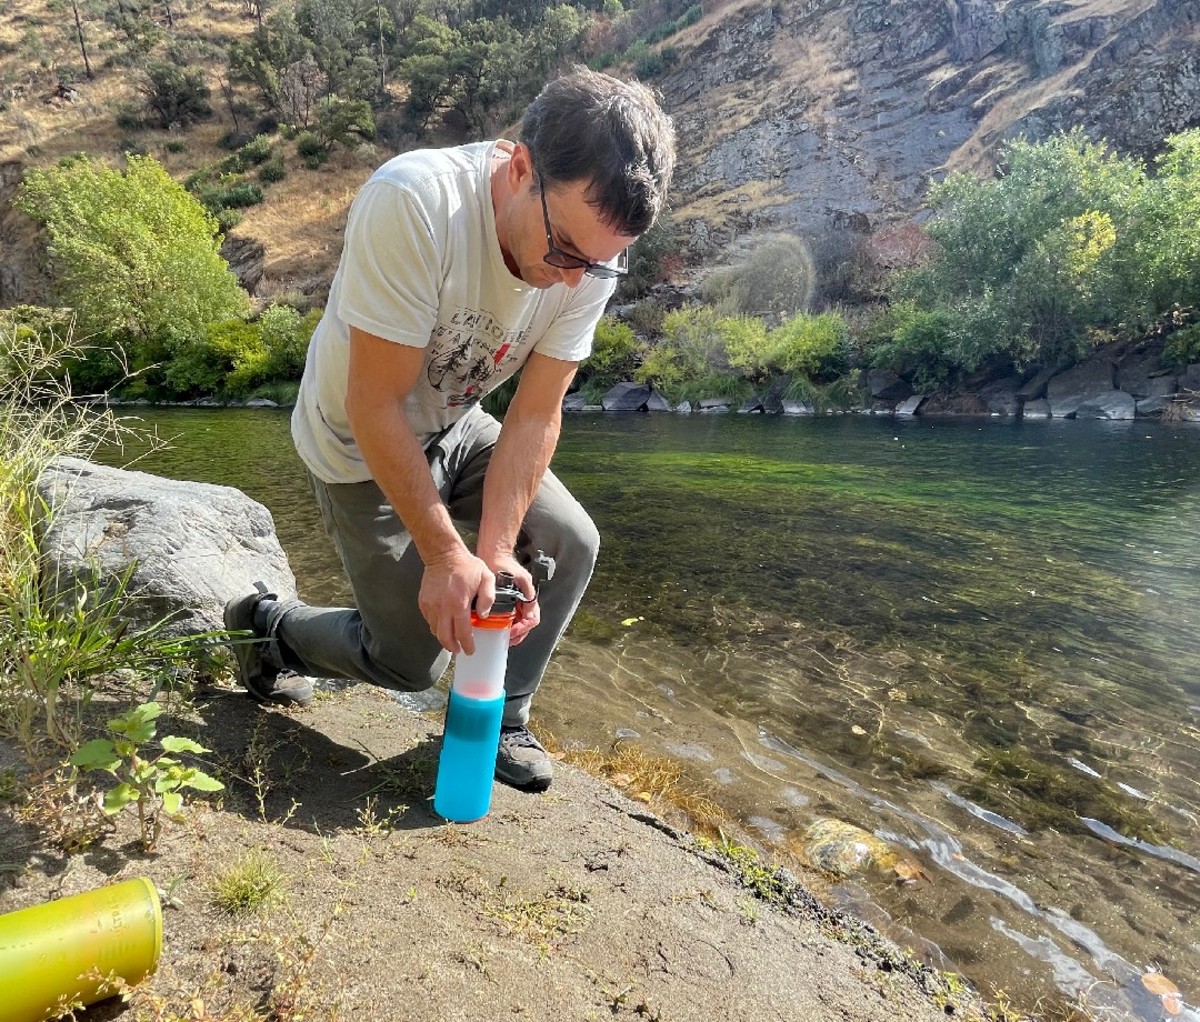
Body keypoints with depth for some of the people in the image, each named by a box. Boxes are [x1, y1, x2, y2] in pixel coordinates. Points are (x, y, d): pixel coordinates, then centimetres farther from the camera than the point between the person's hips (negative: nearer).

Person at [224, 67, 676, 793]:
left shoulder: (592, 250, -18)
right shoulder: (413, 206, -35)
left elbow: (536, 416, -15)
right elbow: (375, 407, -30)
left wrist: (494, 549, -24)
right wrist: (446, 554, -26)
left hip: (455, 429, 5)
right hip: (362, 449, -5)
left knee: (570, 546, -6)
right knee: (412, 659, -1)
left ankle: (502, 718, 15)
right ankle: (267, 625, 27)